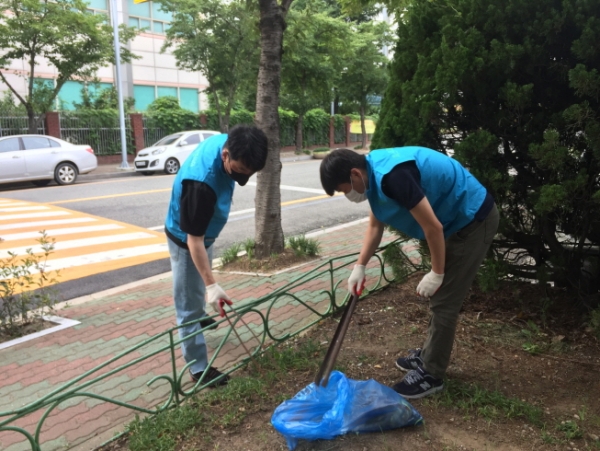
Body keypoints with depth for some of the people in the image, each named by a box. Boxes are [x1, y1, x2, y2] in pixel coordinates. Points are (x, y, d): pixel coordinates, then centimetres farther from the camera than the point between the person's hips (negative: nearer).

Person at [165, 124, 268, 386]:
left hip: (205, 233, 9)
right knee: (189, 305, 0)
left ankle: (199, 317, 59)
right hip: (186, 240, -8)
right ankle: (198, 369, 10)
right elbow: (194, 239, -37)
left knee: (199, 287, 32)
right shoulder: (201, 183, -43)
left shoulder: (225, 141, -18)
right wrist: (212, 285, -38)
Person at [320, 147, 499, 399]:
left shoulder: (392, 176, -31)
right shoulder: (374, 172, 1)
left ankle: (431, 375, 11)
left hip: (474, 220, -10)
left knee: (443, 300, -3)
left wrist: (436, 273, -16)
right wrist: (360, 266, 8)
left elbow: (433, 227, -27)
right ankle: (429, 355, 34)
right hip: (459, 218, 10)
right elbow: (375, 226, 12)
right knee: (438, 296, 18)